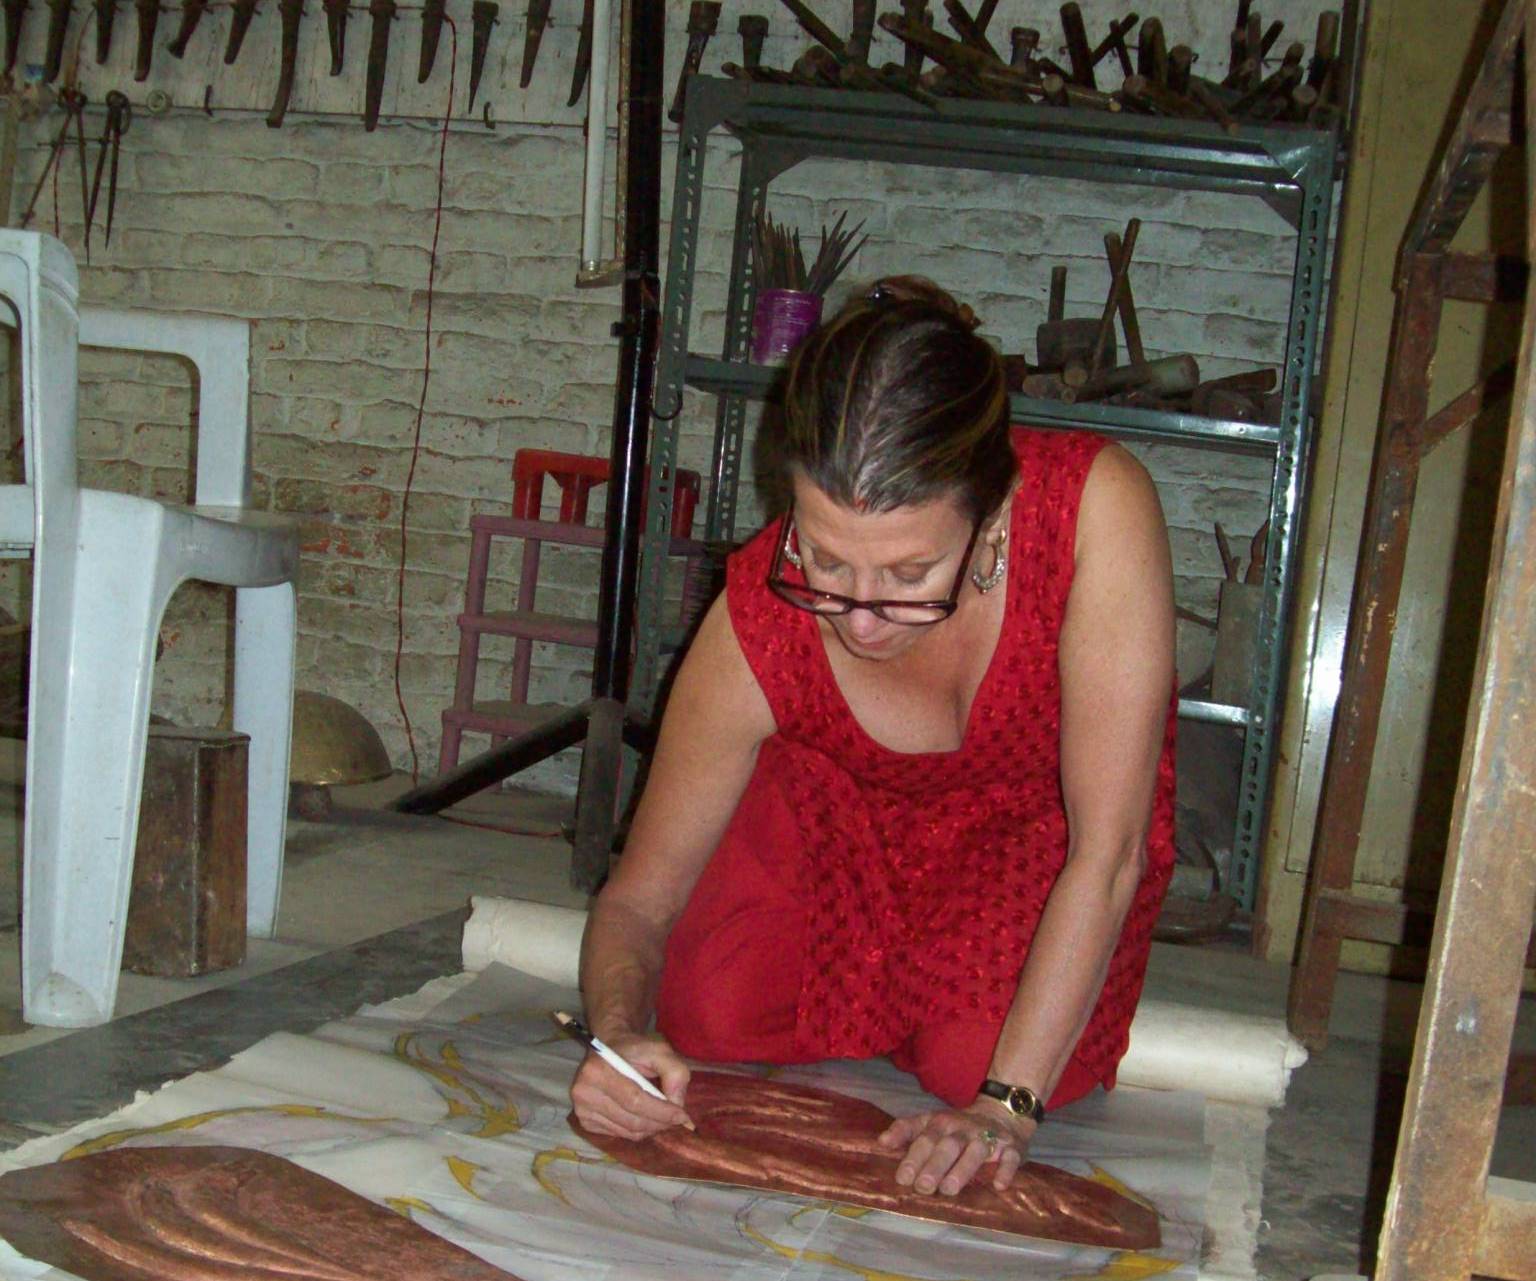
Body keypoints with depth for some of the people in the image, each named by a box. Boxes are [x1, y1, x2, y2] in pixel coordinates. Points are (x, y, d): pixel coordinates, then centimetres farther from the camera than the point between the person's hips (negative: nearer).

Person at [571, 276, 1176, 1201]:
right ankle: (884, 981, 19)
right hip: (843, 807, 1)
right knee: (709, 1019, -15)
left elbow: (1107, 854, -32)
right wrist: (621, 1034, -39)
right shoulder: (756, 626, -32)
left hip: (1044, 820, -1)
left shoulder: (1098, 508, -39)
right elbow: (641, 892, -18)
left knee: (978, 1059, -21)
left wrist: (1008, 1103, -33)